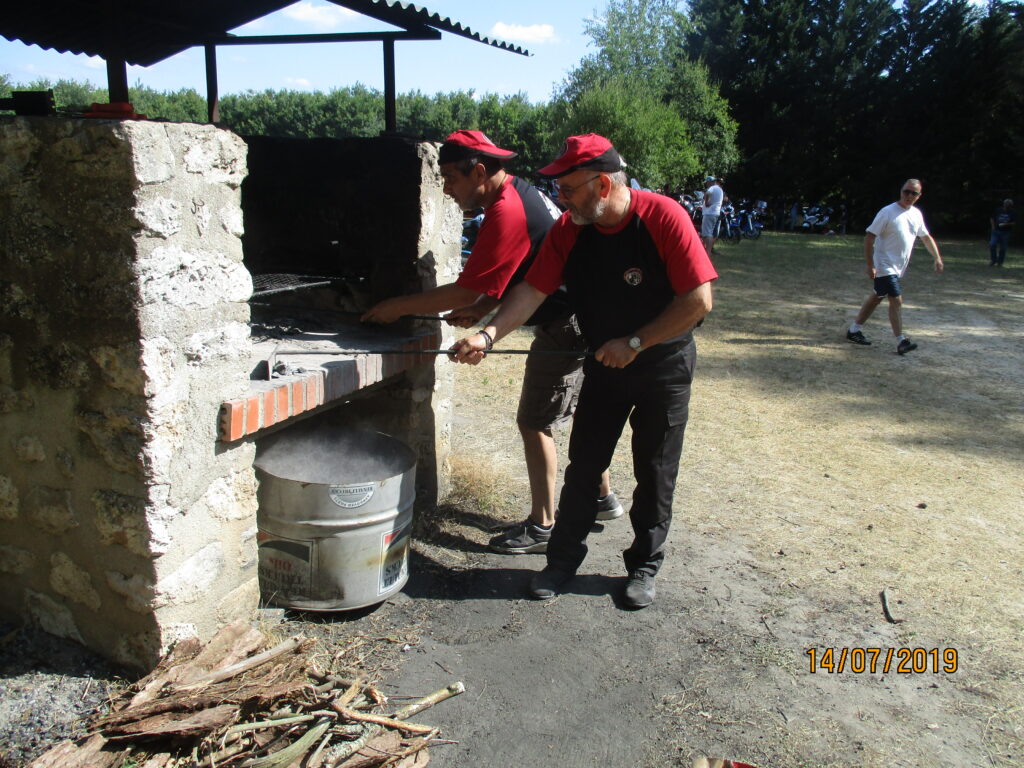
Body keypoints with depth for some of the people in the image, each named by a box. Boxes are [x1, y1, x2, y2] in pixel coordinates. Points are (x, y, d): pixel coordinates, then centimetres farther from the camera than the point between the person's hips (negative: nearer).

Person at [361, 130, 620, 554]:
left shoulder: (506, 213, -23)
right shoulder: (518, 192, 9)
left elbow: (466, 290, -23)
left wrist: (398, 307, -14)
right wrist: (478, 310, 2)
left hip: (563, 326, -10)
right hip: (579, 316, 10)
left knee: (535, 423, -1)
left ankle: (542, 526, 11)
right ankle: (604, 497, 37)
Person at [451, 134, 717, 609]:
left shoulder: (662, 218, -22)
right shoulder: (568, 230, -8)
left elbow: (699, 300, -23)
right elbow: (533, 290, -13)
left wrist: (633, 343, -21)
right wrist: (487, 336, -28)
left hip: (665, 364, -3)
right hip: (604, 364, 4)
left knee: (655, 472, 8)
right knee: (583, 464, 6)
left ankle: (644, 566, 25)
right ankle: (563, 558, 21)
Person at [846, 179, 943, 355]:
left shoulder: (916, 214, 9)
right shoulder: (887, 212, -13)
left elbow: (926, 237, 23)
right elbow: (869, 238, -15)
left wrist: (937, 258, 16)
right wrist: (870, 265, -20)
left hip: (898, 268, 8)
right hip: (884, 266, -8)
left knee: (877, 297, 14)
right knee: (896, 301, -13)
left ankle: (854, 330, 25)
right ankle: (901, 341, -12)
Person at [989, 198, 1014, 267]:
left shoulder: (1012, 213, -1)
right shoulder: (998, 210, 5)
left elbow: (1013, 223, -7)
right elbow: (992, 218, 15)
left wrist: (1006, 224, -25)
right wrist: (993, 226, 1)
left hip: (1005, 233, -1)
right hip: (996, 231, 1)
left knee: (1002, 248, 1)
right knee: (992, 245, -14)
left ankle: (1000, 262, 13)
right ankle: (993, 260, 2)